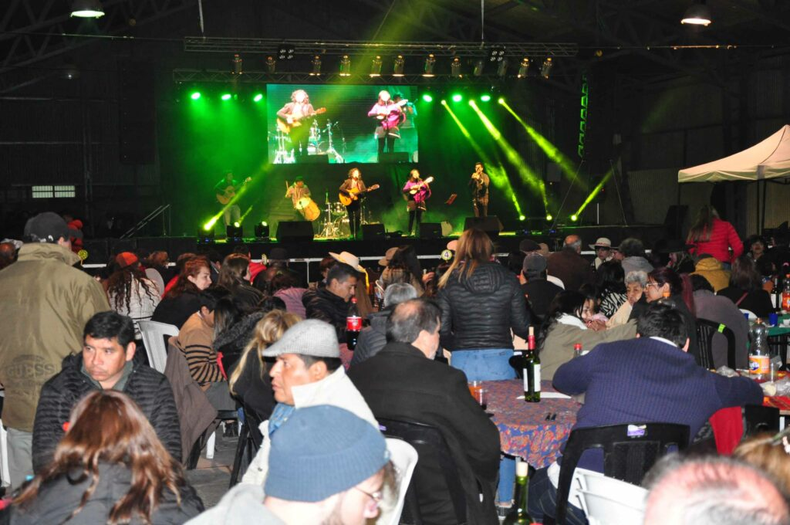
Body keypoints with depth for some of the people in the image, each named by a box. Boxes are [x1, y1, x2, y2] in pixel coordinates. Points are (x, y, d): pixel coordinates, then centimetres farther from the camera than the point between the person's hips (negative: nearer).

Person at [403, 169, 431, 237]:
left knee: (419, 219, -1)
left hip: (420, 203, 2)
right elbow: (404, 190, -6)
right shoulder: (409, 183, 8)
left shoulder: (421, 183, 13)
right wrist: (412, 188, -18)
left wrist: (427, 186, -11)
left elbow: (428, 193, 8)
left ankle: (417, 235, 0)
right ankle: (410, 233, -1)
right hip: (412, 202, -2)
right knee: (411, 219, -4)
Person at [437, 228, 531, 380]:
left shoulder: (449, 284, 0)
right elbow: (522, 328, 4)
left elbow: (442, 331, 0)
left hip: (462, 363, 0)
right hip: (500, 362, 0)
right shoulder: (508, 280, 1)